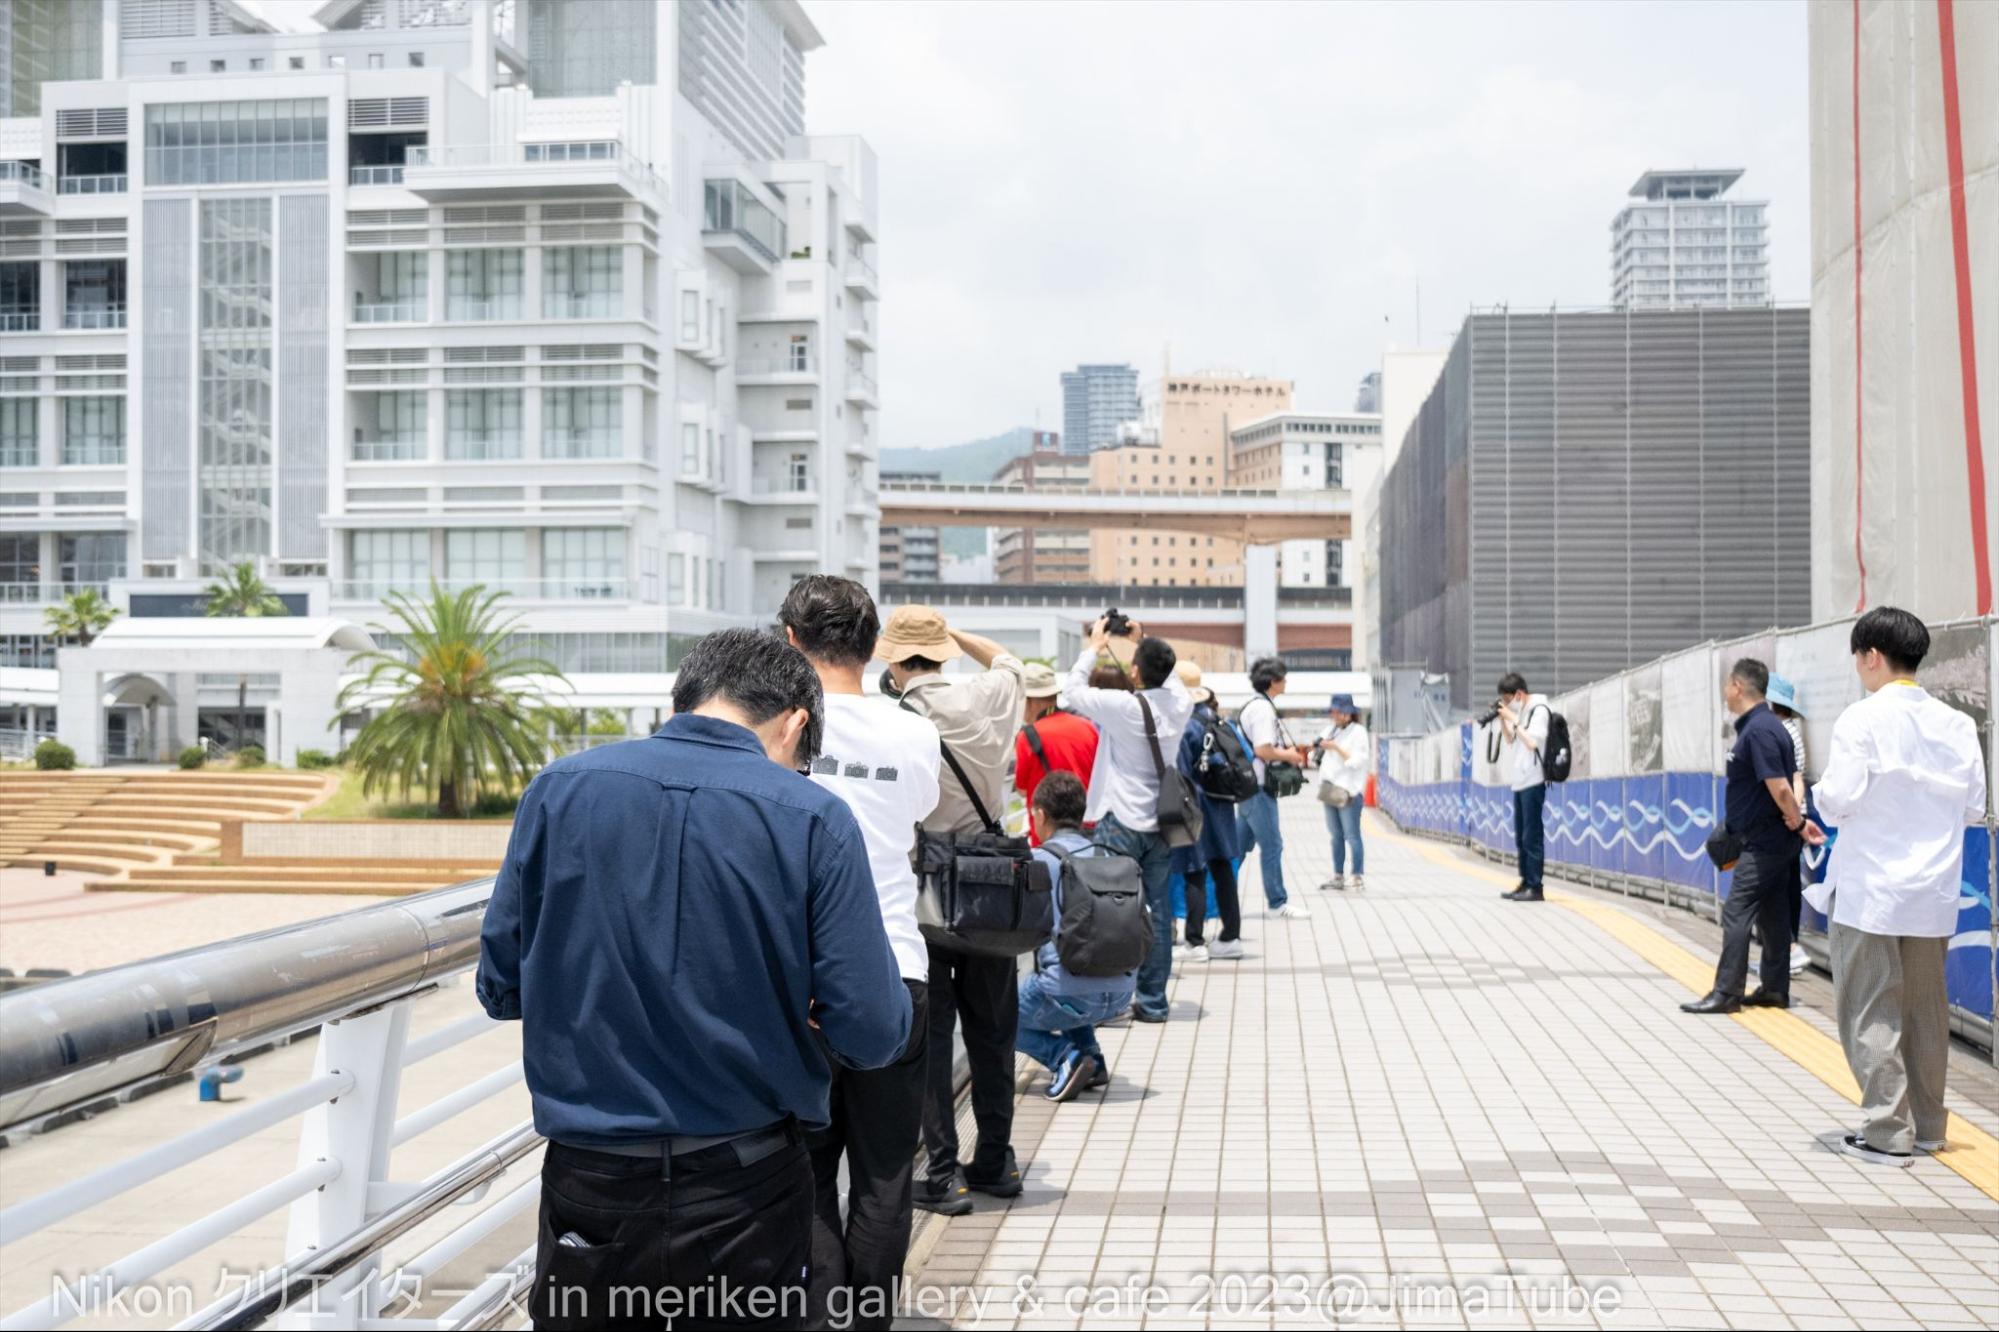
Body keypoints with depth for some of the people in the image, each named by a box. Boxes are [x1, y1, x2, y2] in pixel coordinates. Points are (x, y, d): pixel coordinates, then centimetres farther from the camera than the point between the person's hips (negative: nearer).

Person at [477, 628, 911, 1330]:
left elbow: (501, 989, 1)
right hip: (745, 1193, -2)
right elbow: (871, 1034, -14)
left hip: (591, 1188, 2)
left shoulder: (558, 787, -5)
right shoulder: (815, 819, -12)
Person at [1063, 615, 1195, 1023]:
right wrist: (1142, 642, 24)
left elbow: (1075, 689, -1)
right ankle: (1152, 1002, 14)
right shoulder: (1180, 703, -3)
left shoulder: (1121, 706, -17)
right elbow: (1167, 676, 21)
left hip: (1121, 824, -5)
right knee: (1159, 912, 9)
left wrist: (1095, 645, 11)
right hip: (1161, 822, 5)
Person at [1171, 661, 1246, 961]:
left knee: (1194, 874, -1)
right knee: (1222, 869, 12)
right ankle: (1230, 936, 17)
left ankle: (1194, 942, 4)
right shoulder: (1215, 719, 4)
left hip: (1194, 807, -8)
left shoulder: (1183, 726, -20)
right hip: (1219, 806, 8)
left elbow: (1180, 773, -17)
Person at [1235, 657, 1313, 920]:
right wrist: (1289, 755, -8)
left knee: (1242, 845, 14)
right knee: (1272, 845, -2)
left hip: (1247, 785, 10)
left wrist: (1288, 751, 11)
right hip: (1258, 788, -10)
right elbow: (1262, 750, -24)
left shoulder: (1254, 705, 15)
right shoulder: (1263, 708, -16)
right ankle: (1278, 903, 5)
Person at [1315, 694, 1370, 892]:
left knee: (1352, 835, -8)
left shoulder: (1358, 731, -4)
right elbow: (1321, 757, 22)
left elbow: (1357, 761, -12)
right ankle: (1338, 877, 14)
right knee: (1336, 835, 10)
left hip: (1349, 791, -7)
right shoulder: (1330, 730, 14)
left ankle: (1358, 878, -5)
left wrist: (1335, 747, -14)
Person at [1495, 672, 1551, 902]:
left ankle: (1535, 887, -8)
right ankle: (1525, 883, 15)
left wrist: (1513, 719, -14)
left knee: (1532, 836, -9)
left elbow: (1532, 742, -19)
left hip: (1533, 781, -9)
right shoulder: (1520, 711, 15)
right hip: (1520, 780, 9)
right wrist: (1502, 720, 8)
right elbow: (1511, 741, 22)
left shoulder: (1538, 710, -10)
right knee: (1521, 836, 10)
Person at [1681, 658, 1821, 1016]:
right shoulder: (1760, 725, 12)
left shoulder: (1758, 730, -20)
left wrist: (1798, 823, -11)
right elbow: (1781, 785, 16)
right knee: (1773, 915, 13)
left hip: (1765, 841, -10)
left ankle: (1727, 992, -5)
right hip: (1772, 839, 10)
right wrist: (1798, 822, 8)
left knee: (1737, 912, -7)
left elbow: (1780, 788, -24)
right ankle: (1775, 989, 18)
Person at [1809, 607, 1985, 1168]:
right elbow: (1973, 807, 7)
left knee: (1871, 1011, 1)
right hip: (1933, 893, 6)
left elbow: (1838, 801, -15)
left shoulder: (1862, 720, -12)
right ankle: (1926, 1124, 23)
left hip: (1870, 891, -5)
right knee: (1925, 1009, 14)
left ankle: (1888, 1131, 0)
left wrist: (1820, 788, 5)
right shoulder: (1957, 724, 4)